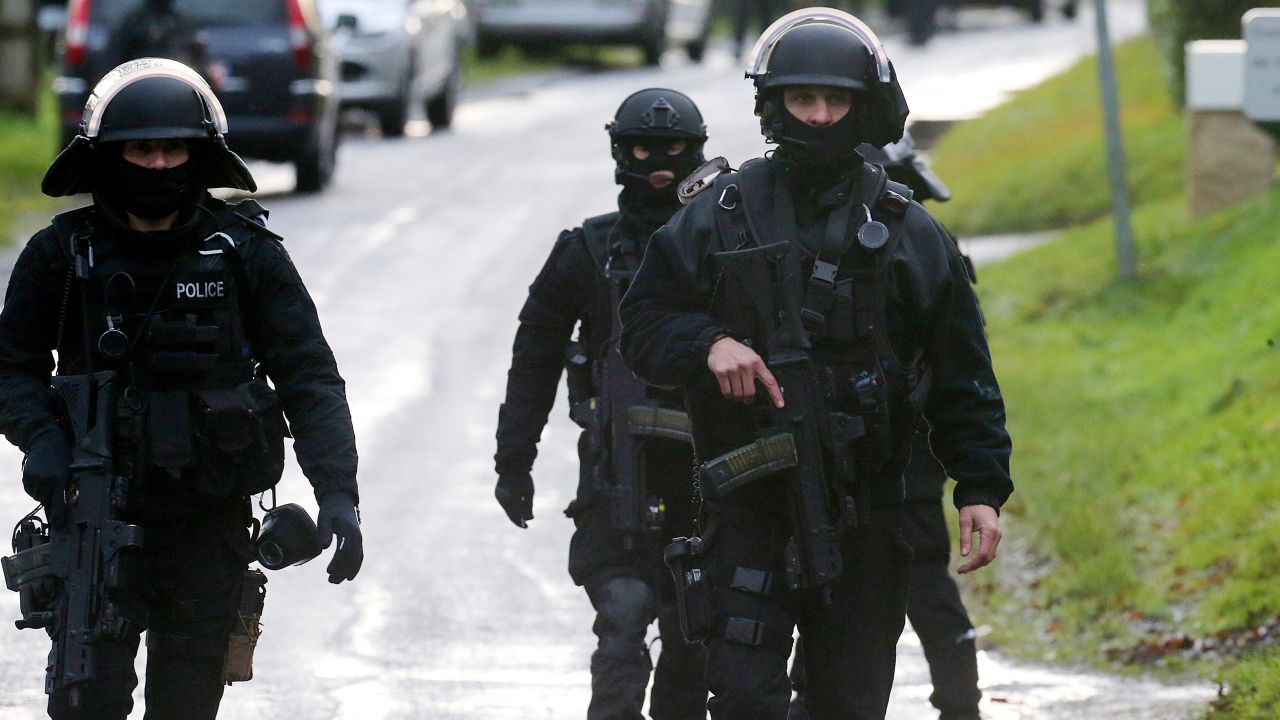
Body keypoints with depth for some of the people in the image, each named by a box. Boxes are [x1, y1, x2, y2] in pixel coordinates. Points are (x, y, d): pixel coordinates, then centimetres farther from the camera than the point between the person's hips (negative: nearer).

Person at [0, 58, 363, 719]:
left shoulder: (246, 254, 1)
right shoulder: (61, 255, 2)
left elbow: (308, 376, 1)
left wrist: (337, 493, -9)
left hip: (210, 518, 1)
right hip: (97, 513, -1)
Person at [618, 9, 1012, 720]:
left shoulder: (906, 229, 6)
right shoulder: (719, 215, 5)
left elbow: (963, 375, 7)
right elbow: (644, 322, 7)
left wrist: (983, 489, -2)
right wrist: (709, 344, -13)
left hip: (864, 516, 1)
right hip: (749, 503, -1)